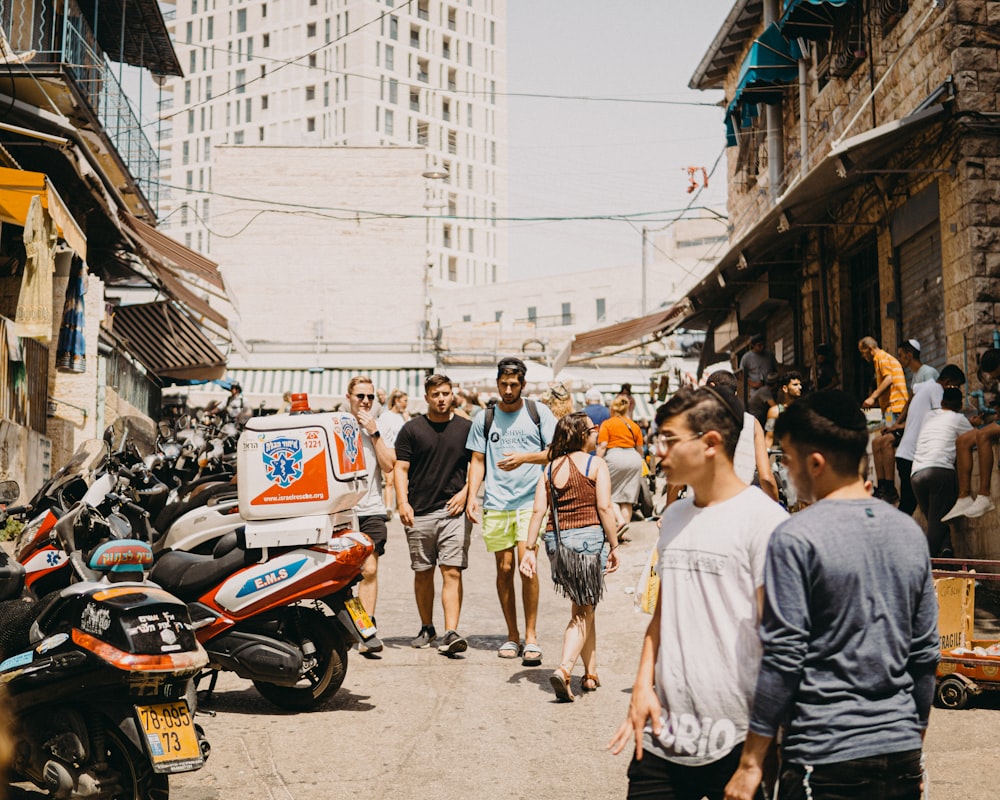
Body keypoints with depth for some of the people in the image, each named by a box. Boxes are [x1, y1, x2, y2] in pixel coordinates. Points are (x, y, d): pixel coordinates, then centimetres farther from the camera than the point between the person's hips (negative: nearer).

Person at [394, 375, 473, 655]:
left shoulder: (466, 428, 7)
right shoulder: (411, 429, 6)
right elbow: (400, 468, 3)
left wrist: (465, 492, -2)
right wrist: (403, 502, -9)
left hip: (454, 510, -1)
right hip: (419, 513, 1)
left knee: (452, 572, -10)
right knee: (422, 573, 9)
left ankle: (451, 633, -15)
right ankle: (427, 629, 24)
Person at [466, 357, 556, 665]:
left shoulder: (538, 412, 6)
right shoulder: (484, 418, 11)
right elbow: (478, 460, 13)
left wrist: (524, 458, -14)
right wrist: (472, 496, 1)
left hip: (531, 500, -2)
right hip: (495, 503, 2)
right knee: (504, 569, 4)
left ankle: (531, 637, -6)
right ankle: (512, 636, 15)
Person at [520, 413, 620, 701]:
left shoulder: (550, 468, 9)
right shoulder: (595, 464, -4)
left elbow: (538, 510, 2)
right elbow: (604, 508, -11)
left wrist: (530, 549, 3)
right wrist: (614, 545, -6)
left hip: (556, 540, 5)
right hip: (589, 537, -5)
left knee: (583, 607, 20)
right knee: (583, 612, 1)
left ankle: (591, 674, 26)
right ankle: (564, 668, -19)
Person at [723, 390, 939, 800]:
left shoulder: (796, 538, -13)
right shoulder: (909, 532, 6)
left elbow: (783, 659, -14)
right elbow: (925, 654, 11)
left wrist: (751, 762, -6)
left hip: (826, 756, -6)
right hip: (901, 752, 6)